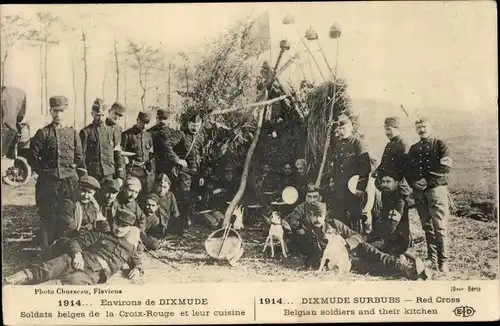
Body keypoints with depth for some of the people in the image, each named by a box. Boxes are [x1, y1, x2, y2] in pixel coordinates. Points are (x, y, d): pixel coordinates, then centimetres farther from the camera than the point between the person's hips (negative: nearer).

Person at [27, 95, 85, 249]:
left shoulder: (73, 133, 7)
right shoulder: (43, 133, 1)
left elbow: (80, 159, 11)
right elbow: (32, 157, 2)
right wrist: (44, 171, 1)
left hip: (69, 181, 2)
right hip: (48, 182, -2)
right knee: (48, 217, 2)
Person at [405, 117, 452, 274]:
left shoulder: (440, 144, 3)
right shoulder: (413, 148, 17)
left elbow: (447, 167, -10)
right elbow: (407, 170, 12)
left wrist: (427, 181, -17)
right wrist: (413, 183, -9)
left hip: (436, 189, -4)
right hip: (419, 192, 4)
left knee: (439, 226, -8)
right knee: (427, 226, 9)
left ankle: (443, 261, -3)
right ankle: (431, 258, 17)